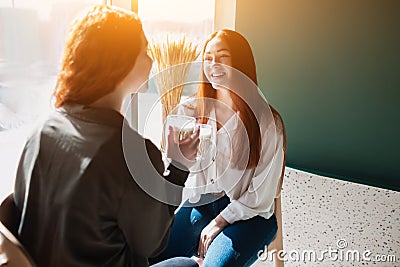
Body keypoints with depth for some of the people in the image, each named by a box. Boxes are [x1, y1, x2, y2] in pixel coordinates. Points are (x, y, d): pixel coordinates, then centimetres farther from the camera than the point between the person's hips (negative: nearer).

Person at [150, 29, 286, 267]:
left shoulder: (267, 121, -9)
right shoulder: (193, 110, 2)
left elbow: (261, 196, -6)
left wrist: (219, 222, -8)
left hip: (247, 215, -3)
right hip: (200, 205, 4)